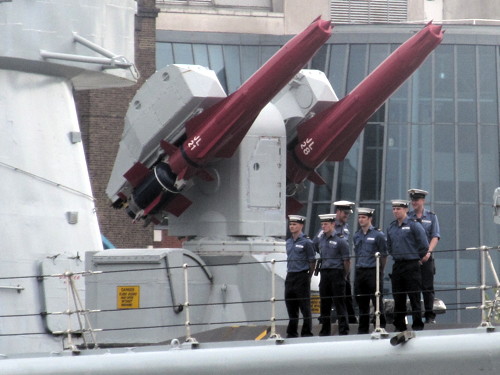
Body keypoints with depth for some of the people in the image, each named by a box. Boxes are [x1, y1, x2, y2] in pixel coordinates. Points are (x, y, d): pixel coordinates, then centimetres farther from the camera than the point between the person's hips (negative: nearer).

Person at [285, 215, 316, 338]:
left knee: (305, 307, -3)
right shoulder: (289, 242, 13)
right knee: (291, 306, 10)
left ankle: (307, 333, 1)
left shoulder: (306, 242, -7)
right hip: (290, 277, 7)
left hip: (302, 276, -7)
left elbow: (312, 261, -5)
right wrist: (289, 274, 14)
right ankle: (292, 333, 16)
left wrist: (308, 277, -6)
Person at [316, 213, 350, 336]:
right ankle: (325, 330, 14)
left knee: (339, 303, -6)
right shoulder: (320, 240, 12)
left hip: (336, 272, -6)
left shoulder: (340, 240, -6)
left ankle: (343, 330, -3)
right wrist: (320, 269, 14)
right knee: (324, 303, 8)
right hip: (324, 273, 6)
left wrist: (344, 275, -2)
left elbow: (346, 260, -4)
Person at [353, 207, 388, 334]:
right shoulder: (356, 236, 13)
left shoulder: (378, 235, -3)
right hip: (359, 271, 5)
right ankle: (363, 329, 12)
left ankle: (381, 326, -1)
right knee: (361, 303, 7)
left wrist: (380, 272, 2)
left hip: (373, 271, -5)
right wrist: (358, 267, 12)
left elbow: (384, 255, 0)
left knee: (377, 300, -6)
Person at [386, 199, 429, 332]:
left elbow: (424, 246, -6)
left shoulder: (414, 225, -7)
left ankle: (417, 326, -2)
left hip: (412, 265, -6)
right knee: (398, 299, 7)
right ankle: (399, 327, 13)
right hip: (397, 265, 6)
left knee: (414, 298, -5)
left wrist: (418, 259, 2)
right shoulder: (391, 228, 12)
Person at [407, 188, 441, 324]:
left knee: (427, 287, -2)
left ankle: (430, 316, 1)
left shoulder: (431, 216, 8)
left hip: (426, 257, -1)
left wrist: (428, 252, -14)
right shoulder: (407, 217, 9)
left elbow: (435, 237, 1)